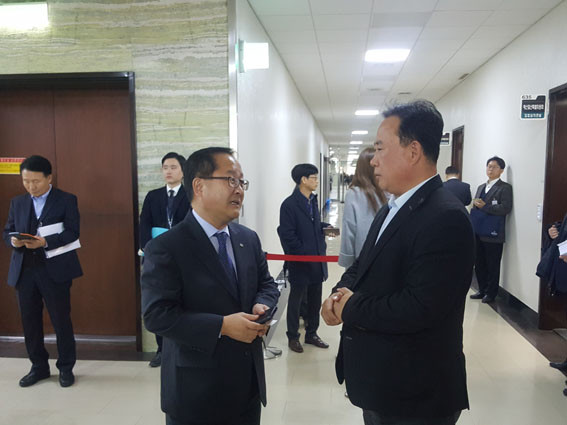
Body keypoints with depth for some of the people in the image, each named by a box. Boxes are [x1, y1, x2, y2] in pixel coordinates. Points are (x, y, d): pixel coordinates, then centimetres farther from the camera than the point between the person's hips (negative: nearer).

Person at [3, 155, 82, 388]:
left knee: (61, 320, 3)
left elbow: (72, 233, -9)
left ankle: (66, 368, 20)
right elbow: (7, 232, 13)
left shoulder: (66, 200, -2)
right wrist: (13, 241, -11)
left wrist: (45, 242, -23)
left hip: (55, 270, -4)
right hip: (24, 270, 5)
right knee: (30, 322, 11)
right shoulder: (17, 202, 12)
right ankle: (39, 367, 28)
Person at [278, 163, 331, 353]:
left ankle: (311, 334, 30)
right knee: (296, 300, 8)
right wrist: (304, 254, -17)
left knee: (315, 300, 15)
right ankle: (293, 337, 22)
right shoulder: (289, 204, -14)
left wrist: (325, 227, 1)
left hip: (316, 261, 7)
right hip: (300, 263, -7)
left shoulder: (313, 201, 11)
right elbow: (287, 235, -17)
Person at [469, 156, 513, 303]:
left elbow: (506, 208, -15)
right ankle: (482, 290, 24)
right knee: (479, 264, 11)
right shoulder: (481, 187, 19)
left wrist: (484, 206, -15)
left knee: (492, 266, 3)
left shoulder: (505, 187, -2)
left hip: (493, 234, -6)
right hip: (478, 233, 6)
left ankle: (491, 293, 14)